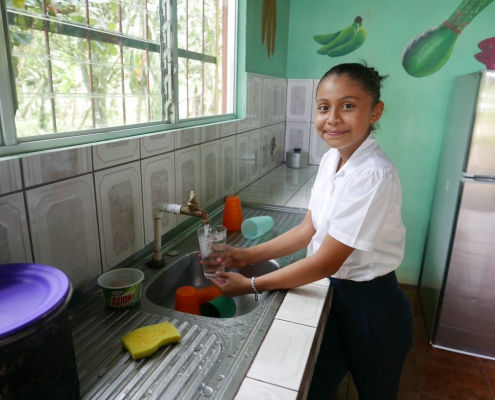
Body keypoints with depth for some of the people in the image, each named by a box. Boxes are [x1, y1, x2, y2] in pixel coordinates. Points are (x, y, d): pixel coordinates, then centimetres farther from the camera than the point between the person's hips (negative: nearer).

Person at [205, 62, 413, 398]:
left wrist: (251, 285, -16)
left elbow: (325, 262, -26)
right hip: (338, 294, 6)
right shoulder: (332, 158, -4)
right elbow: (309, 229, 2)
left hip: (371, 308, -6)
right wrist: (250, 255, -3)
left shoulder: (373, 176, -29)